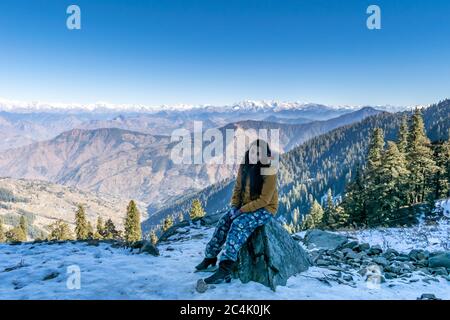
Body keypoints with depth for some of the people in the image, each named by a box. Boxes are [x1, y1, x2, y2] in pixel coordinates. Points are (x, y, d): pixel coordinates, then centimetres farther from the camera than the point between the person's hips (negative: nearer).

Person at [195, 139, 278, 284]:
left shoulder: (269, 173, -18)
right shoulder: (244, 168, 1)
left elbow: (264, 200, -21)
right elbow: (238, 189, 10)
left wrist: (242, 210, -23)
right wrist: (235, 206, -6)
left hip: (265, 209, -6)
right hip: (245, 206, 7)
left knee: (239, 224, -30)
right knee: (224, 221, -16)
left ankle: (225, 269, -37)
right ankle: (210, 257, -5)